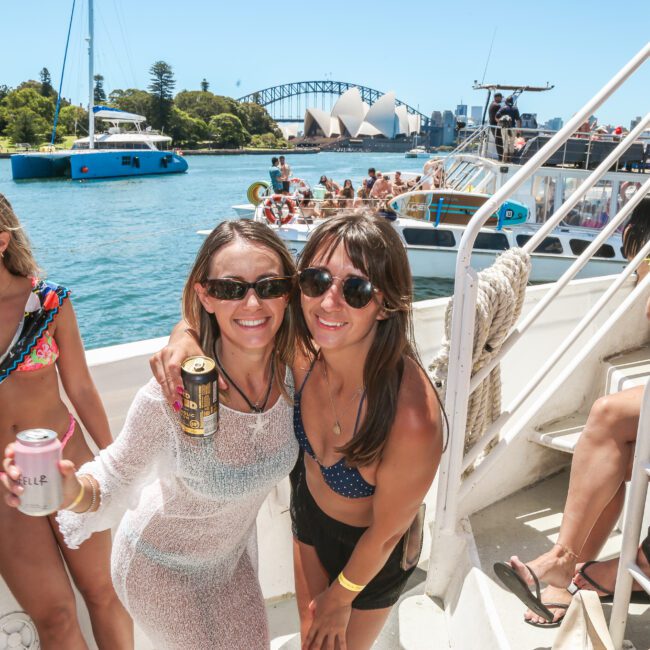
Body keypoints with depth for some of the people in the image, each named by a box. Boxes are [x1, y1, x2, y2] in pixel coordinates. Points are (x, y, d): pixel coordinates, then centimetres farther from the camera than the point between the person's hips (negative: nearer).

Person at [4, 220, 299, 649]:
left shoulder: (296, 370, -22)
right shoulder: (171, 394, -35)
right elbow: (116, 480, -22)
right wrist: (74, 491, -40)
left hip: (232, 555, 5)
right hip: (161, 566, -4)